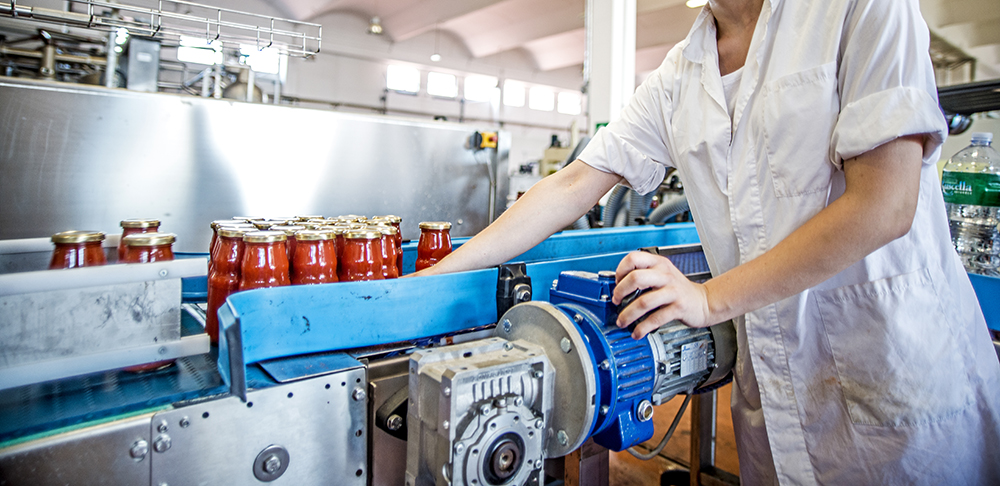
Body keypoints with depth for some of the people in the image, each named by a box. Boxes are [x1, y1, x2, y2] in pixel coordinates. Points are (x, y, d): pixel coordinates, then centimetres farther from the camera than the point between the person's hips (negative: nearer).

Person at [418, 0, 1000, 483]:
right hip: (771, 383, 4)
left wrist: (712, 299, -17)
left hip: (897, 370, -4)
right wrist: (434, 278, -1)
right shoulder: (676, 81, 5)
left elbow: (884, 205, -17)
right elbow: (571, 188, 2)